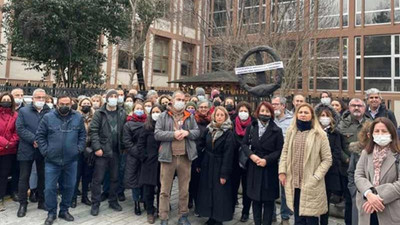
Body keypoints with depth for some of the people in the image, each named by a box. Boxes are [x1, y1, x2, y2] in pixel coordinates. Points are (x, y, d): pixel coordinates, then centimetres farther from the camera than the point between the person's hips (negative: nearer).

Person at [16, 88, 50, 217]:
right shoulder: (23, 111, 3)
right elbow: (20, 129, -7)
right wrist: (34, 140, -16)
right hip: (27, 150, -1)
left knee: (43, 176, 10)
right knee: (24, 177, 5)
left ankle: (42, 201, 24)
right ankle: (23, 204, 18)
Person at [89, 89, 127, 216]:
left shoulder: (122, 113, 5)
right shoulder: (99, 113, -3)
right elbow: (93, 131, -7)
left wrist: (123, 147, 2)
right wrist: (97, 147, -14)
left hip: (116, 151, 3)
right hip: (102, 151, -3)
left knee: (115, 178, 13)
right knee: (98, 178, 3)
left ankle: (113, 201, 28)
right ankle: (95, 204, 16)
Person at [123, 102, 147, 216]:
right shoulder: (128, 124, 3)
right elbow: (127, 141, -2)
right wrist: (137, 153, -11)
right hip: (133, 156, -1)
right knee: (134, 178, 3)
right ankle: (137, 203, 14)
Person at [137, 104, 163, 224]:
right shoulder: (147, 127, 2)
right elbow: (140, 144, 1)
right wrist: (145, 157, -6)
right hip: (149, 162, -1)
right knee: (149, 188, 4)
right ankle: (150, 212, 19)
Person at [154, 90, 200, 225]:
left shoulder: (190, 116, 10)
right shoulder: (164, 116, 2)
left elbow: (197, 132, 9)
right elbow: (157, 134, -6)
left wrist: (187, 132, -11)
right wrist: (173, 134, -17)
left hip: (185, 157, 3)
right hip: (168, 156, -2)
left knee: (184, 189, 12)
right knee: (165, 190, 5)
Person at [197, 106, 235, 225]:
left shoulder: (229, 133, -11)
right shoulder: (209, 130, 4)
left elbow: (228, 154, -15)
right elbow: (202, 146, 8)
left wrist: (224, 173, -18)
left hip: (220, 167, -5)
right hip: (207, 166, 5)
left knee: (220, 193, 4)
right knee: (208, 191, 11)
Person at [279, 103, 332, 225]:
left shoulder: (319, 134, -6)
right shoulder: (291, 132, 7)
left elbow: (327, 159, -5)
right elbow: (285, 153, 11)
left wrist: (315, 177, -13)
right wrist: (282, 171, 1)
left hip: (310, 184, -4)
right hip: (294, 182, 4)